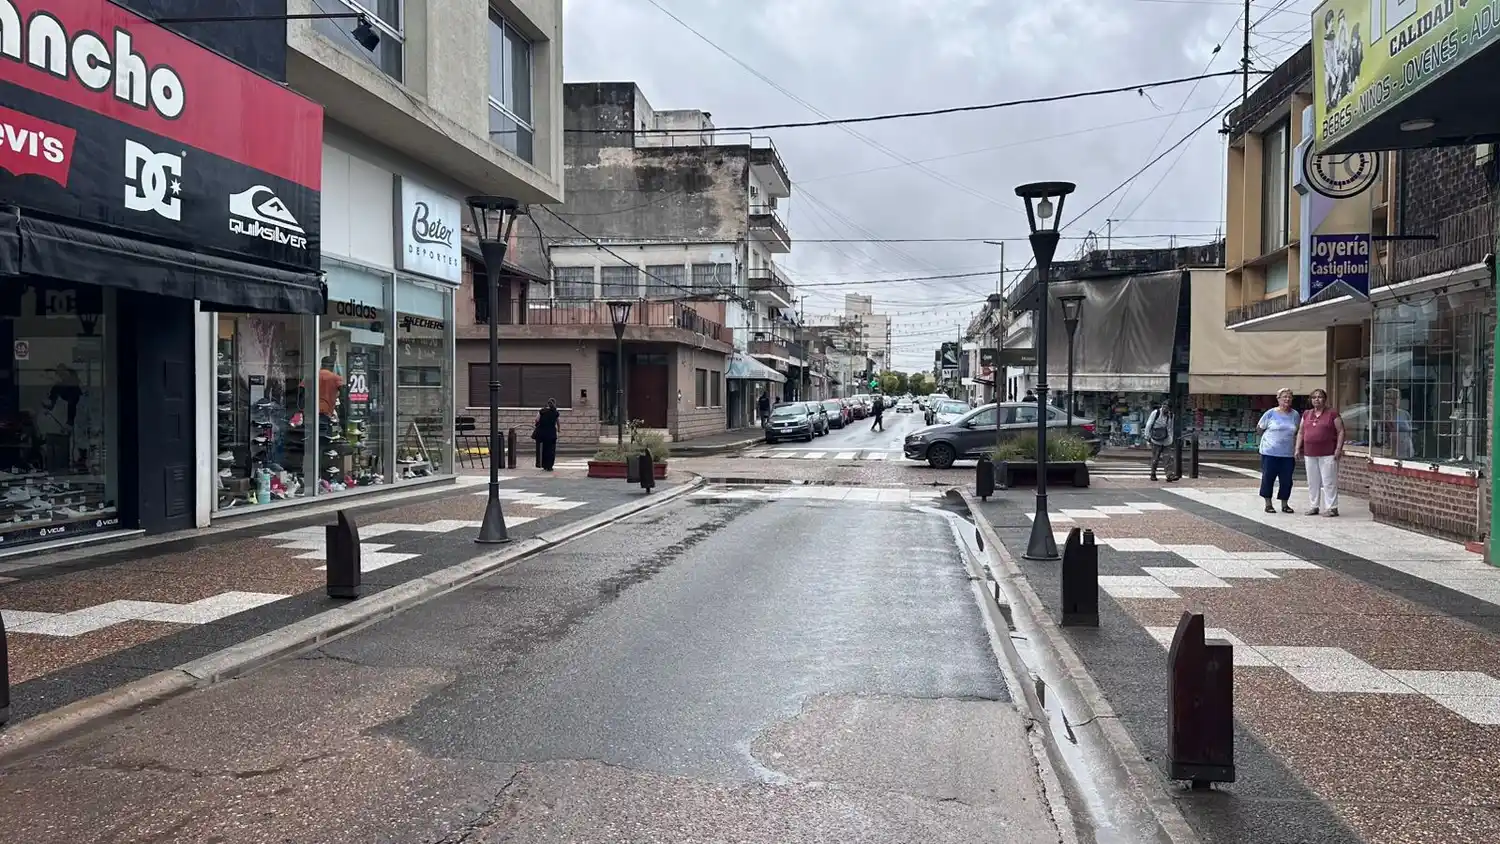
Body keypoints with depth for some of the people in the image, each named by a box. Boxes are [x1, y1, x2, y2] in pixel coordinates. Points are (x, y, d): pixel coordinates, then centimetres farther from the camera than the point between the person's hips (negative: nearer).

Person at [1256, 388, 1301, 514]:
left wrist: (1297, 450, 10)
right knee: (1268, 478, 1)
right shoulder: (1271, 413, -4)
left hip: (1288, 454, 3)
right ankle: (1268, 504, 12)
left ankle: (1284, 504, 17)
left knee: (1286, 480, 5)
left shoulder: (1295, 415, 6)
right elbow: (1259, 428, 6)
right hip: (1270, 453, -3)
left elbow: (1297, 433, 17)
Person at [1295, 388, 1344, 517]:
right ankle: (1314, 506, 16)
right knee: (1312, 482, 9)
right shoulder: (1306, 414, 14)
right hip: (1310, 454, 5)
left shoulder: (1332, 413, -1)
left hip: (1328, 454, -5)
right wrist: (1298, 448, 9)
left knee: (1329, 482, -5)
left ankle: (1332, 508, 0)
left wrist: (1338, 448, -11)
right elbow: (1301, 432, 17)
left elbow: (1341, 431, -3)